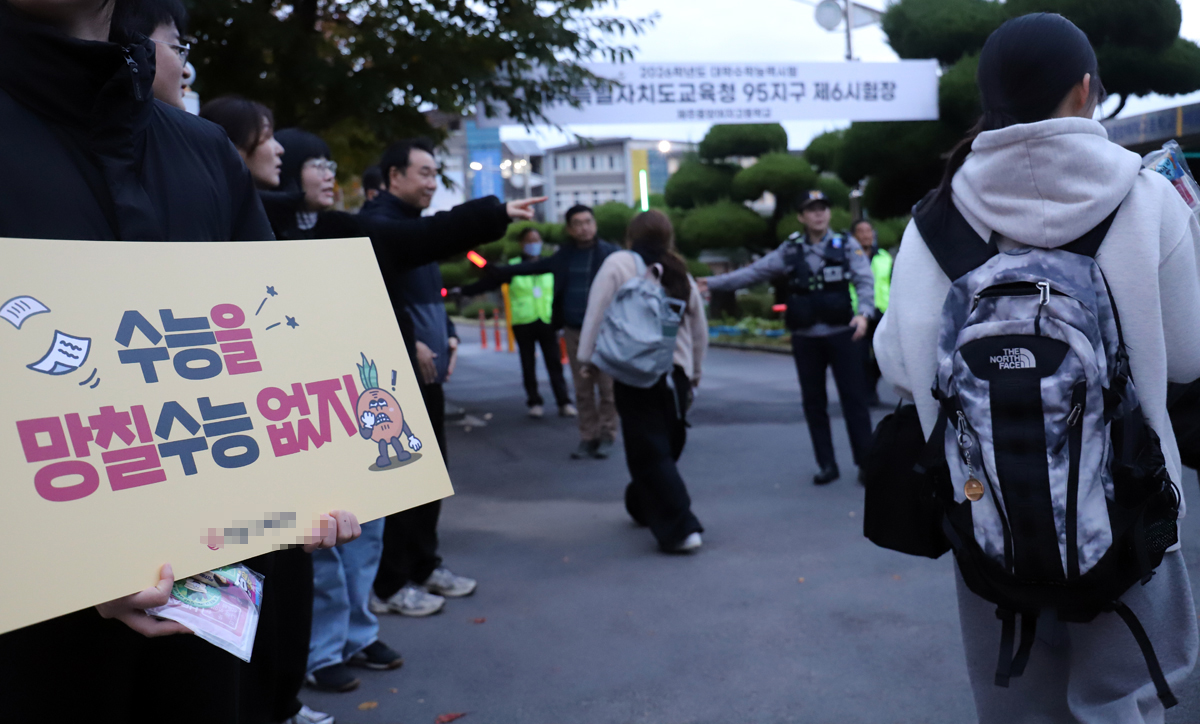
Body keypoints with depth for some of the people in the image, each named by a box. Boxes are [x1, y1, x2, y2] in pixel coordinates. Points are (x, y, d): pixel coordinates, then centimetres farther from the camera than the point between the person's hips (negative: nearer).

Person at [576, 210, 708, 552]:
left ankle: (680, 528, -7)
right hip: (676, 372, 6)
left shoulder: (618, 264, -1)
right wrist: (695, 370, 29)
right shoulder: (681, 273, 14)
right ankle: (644, 505, 36)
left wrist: (588, 358, 1)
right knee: (666, 448, 19)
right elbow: (700, 329, 18)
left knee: (650, 454, -2)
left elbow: (597, 313, -7)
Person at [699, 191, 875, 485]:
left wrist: (863, 312, -27)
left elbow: (865, 282, -8)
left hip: (842, 335, -3)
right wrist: (714, 283, -4)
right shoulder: (790, 251, 5)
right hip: (805, 338, 3)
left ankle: (865, 462, 7)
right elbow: (753, 272, 3)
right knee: (813, 402, 8)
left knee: (854, 399, -1)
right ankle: (827, 465, 19)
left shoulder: (847, 246, 0)